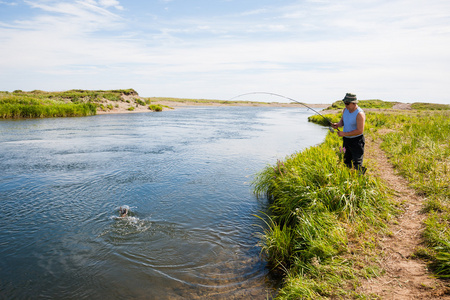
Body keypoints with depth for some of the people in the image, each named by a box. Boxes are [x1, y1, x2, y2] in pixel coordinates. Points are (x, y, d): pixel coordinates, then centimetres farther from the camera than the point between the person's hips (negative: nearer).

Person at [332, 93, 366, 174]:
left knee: (357, 164, -5)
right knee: (346, 162, 15)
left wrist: (344, 134, -23)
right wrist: (338, 124, -5)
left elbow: (360, 131, -25)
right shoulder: (345, 110, 1)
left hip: (356, 141, -7)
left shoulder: (359, 114, -22)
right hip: (346, 140, 8)